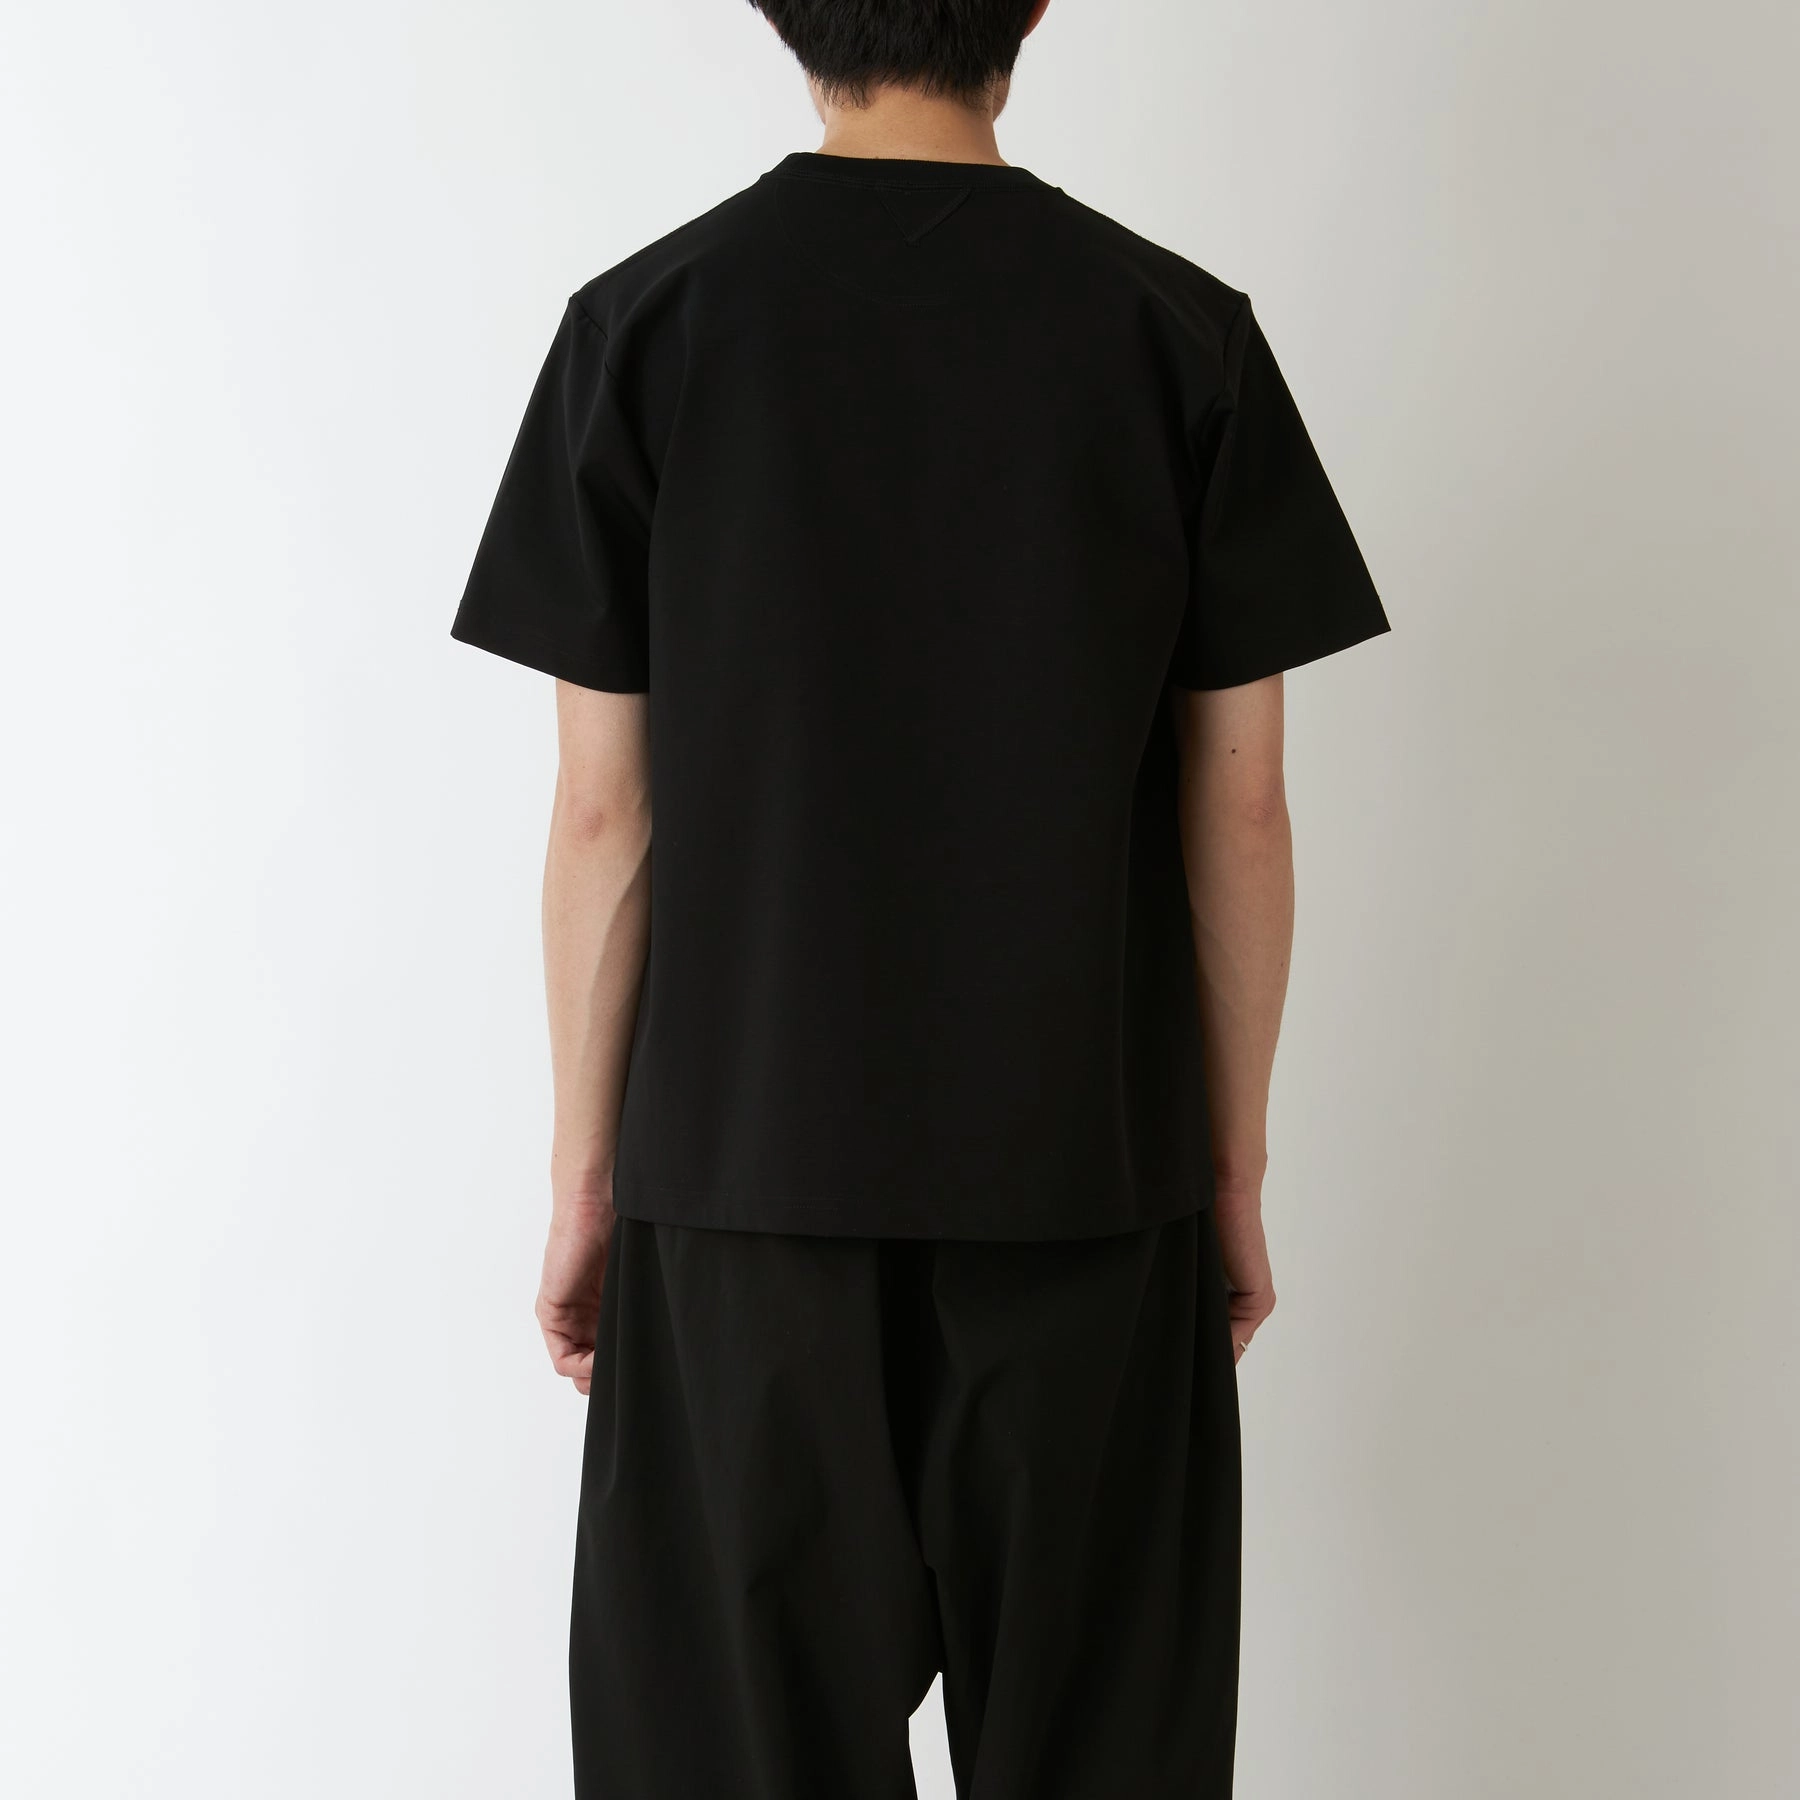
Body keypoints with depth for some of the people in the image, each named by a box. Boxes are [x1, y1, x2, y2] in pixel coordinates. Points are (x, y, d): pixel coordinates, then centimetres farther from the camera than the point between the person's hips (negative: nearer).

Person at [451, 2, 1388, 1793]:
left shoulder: (645, 325, -4)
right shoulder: (1182, 333, -3)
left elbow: (605, 809, -3)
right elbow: (1235, 807, -1)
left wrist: (583, 1165, 6)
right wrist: (1236, 1163, 8)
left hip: (747, 1174, 0)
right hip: (1088, 1173, 1)